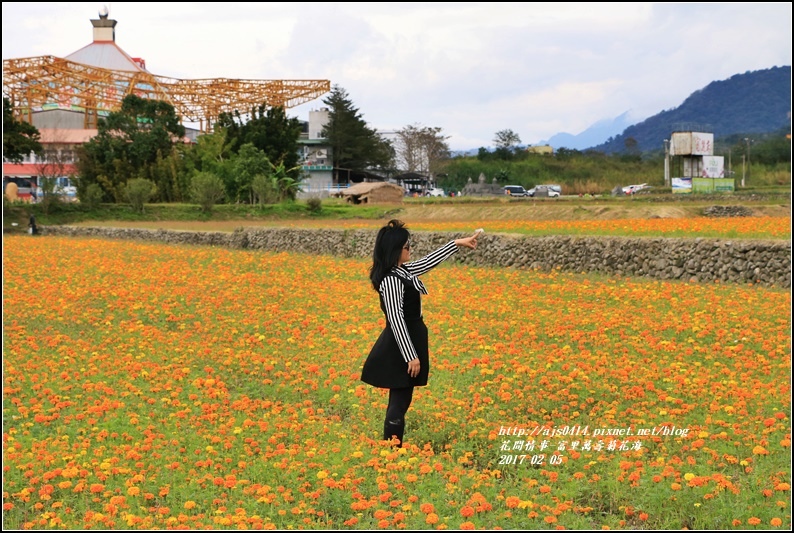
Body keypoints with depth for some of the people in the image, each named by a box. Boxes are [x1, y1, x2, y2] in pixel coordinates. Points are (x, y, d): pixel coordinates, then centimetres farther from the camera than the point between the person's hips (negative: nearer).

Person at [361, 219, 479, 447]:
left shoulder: (402, 271, 7)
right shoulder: (391, 280, -21)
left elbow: (428, 262, 23)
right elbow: (396, 319, -23)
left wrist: (458, 243, 29)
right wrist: (411, 356, -22)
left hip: (407, 344, 10)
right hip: (401, 350, -10)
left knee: (401, 401, 13)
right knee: (399, 402, -5)